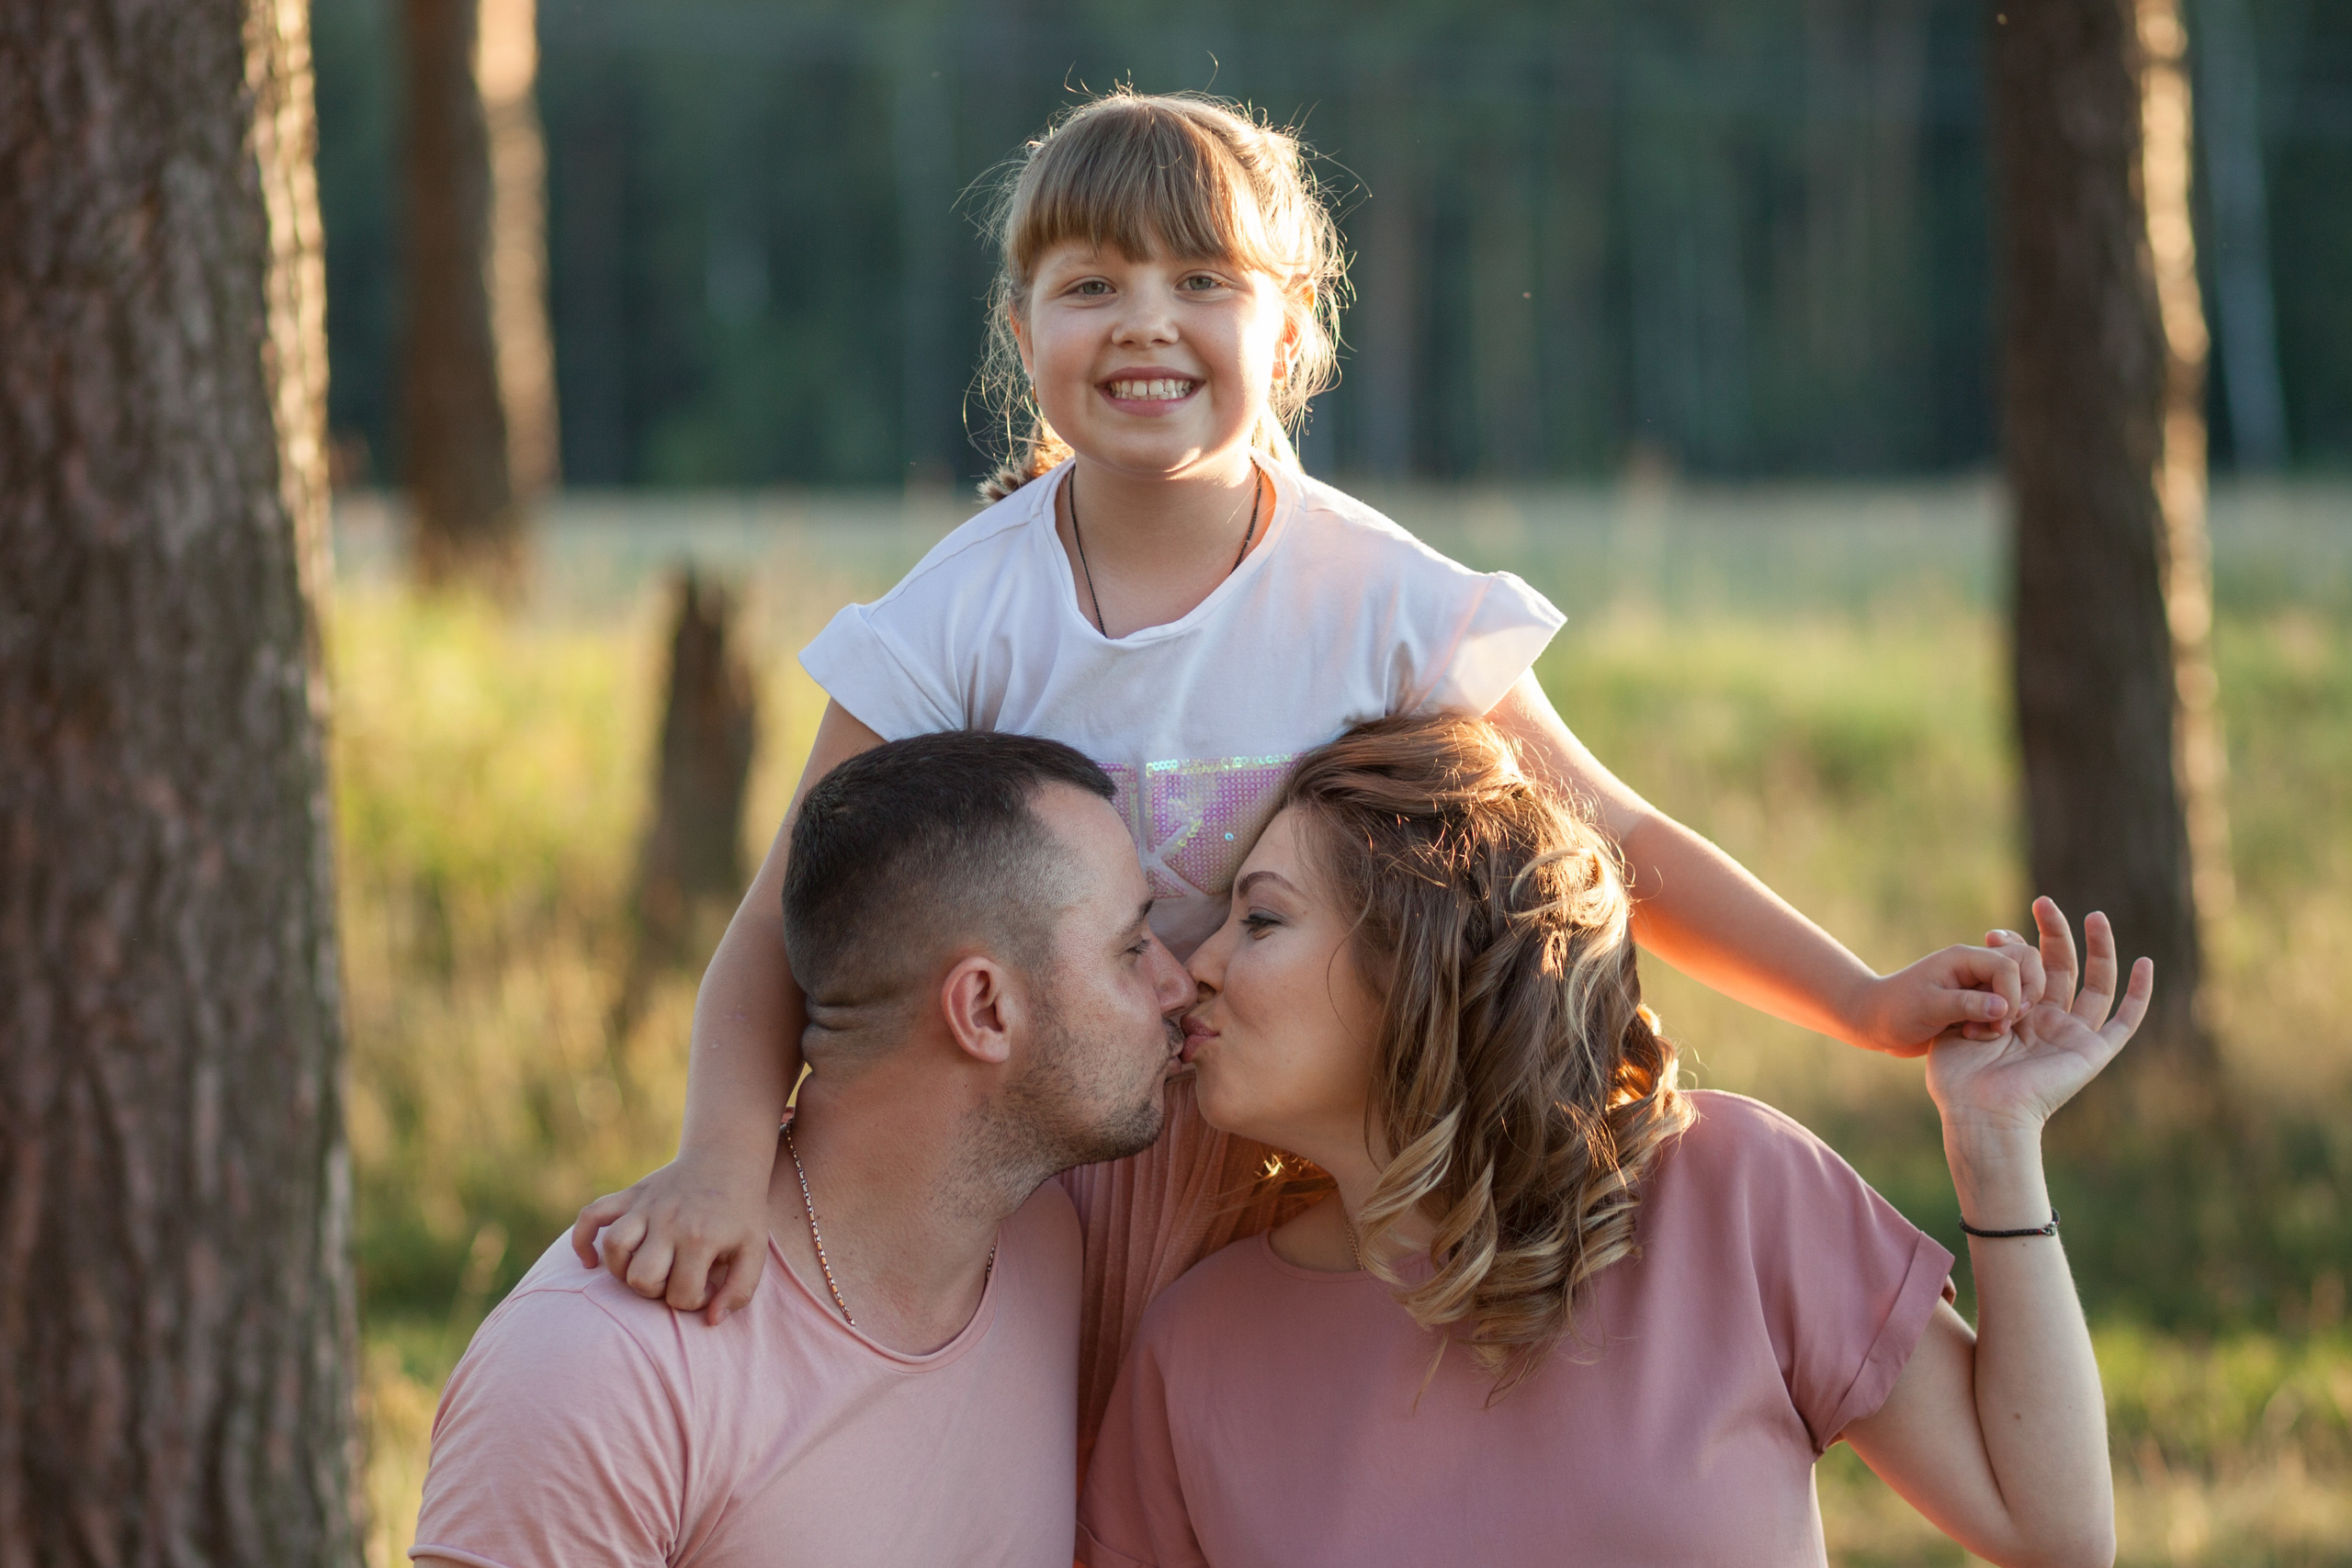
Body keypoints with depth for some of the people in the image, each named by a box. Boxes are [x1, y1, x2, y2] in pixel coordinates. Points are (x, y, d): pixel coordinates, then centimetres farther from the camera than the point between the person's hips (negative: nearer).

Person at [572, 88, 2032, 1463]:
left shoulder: (1380, 604, -8)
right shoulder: (965, 619, -10)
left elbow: (1613, 843, 0)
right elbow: (789, 926, -13)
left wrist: (1864, 1001, -10)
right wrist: (724, 1161, -31)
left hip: (1300, 1176, 0)